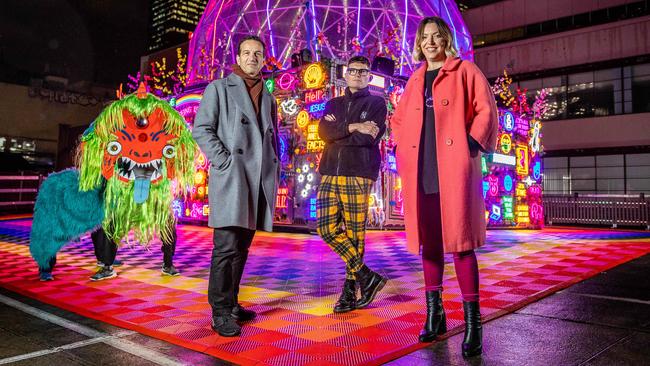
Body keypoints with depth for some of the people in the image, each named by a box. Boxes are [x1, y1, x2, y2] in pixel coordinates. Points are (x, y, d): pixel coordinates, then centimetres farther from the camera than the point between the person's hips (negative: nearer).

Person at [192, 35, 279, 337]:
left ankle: (231, 304, 20)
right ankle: (220, 313, -3)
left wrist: (275, 169, 12)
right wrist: (224, 162, -12)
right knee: (227, 246, -10)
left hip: (260, 181, 6)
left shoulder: (268, 97, 21)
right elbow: (200, 129, -3)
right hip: (231, 177, -5)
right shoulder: (218, 88, 5)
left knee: (242, 247, 10)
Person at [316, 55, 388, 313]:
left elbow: (370, 138, -8)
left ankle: (350, 290, 9)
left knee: (355, 233, -4)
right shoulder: (334, 104, 22)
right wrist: (353, 127, -10)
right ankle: (367, 277, 8)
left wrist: (337, 131, -2)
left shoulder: (376, 103, 10)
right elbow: (323, 131, 2)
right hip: (330, 173, 5)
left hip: (358, 174, -5)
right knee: (326, 228, -3)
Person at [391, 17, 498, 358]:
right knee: (429, 242, 8)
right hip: (420, 172, 5)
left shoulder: (464, 71, 7)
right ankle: (434, 314, 20)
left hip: (455, 168, -5)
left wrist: (472, 146, -11)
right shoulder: (415, 79, 21)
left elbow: (486, 110, -1)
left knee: (459, 241, -7)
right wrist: (402, 151, 10)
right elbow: (398, 119, 25)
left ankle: (472, 323, 1)